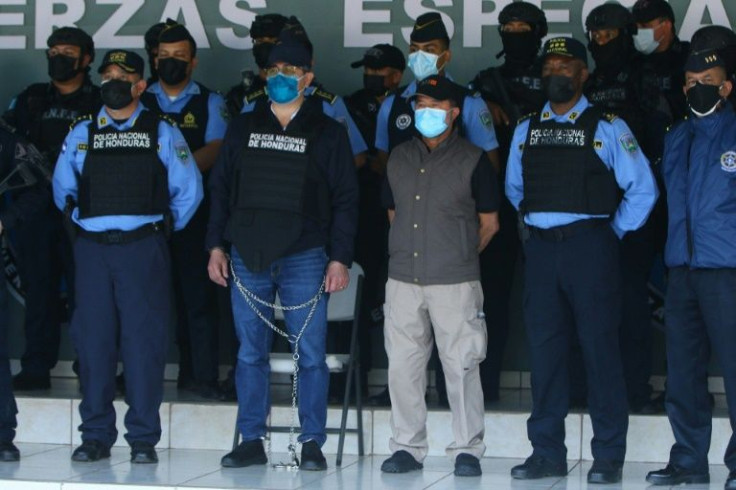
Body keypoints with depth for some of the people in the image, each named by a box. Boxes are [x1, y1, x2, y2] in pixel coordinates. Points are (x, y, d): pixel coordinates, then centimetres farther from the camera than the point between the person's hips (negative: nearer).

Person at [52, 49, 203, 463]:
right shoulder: (82, 133, 12)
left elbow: (189, 190, 9)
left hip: (143, 249, -2)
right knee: (93, 340, 2)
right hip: (91, 248, 2)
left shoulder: (162, 132, 6)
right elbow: (63, 188, 21)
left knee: (144, 340, -4)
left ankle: (143, 438, 2)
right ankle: (96, 436, 11)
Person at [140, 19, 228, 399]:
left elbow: (214, 150, -4)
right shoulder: (139, 102, 13)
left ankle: (200, 374, 0)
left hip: (192, 211, -1)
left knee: (197, 293, -3)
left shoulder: (210, 103, 10)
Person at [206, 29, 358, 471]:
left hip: (304, 257, -3)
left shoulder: (328, 133, 3)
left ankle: (312, 443, 6)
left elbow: (345, 199, 1)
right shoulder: (244, 128, 12)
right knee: (250, 353, 5)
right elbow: (221, 189, 14)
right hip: (247, 256, 3)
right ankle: (252, 441, 12)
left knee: (311, 354, -1)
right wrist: (217, 244, 5)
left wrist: (340, 259, -6)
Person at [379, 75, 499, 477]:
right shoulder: (399, 158, 13)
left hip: (454, 282, -4)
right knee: (402, 365, 5)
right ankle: (407, 447, 14)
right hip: (403, 279, 4)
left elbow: (489, 223, 6)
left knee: (461, 366, -3)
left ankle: (467, 450, 5)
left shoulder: (472, 160, 0)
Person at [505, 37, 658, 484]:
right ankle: (547, 452, 12)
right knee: (544, 350, 5)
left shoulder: (606, 128, 0)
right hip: (540, 249, 4)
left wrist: (614, 233, 1)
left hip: (590, 247, -4)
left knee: (600, 348, -3)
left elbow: (642, 188, 1)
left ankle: (608, 457, 3)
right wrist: (530, 226, 14)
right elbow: (514, 188, 24)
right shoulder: (527, 129, 13)